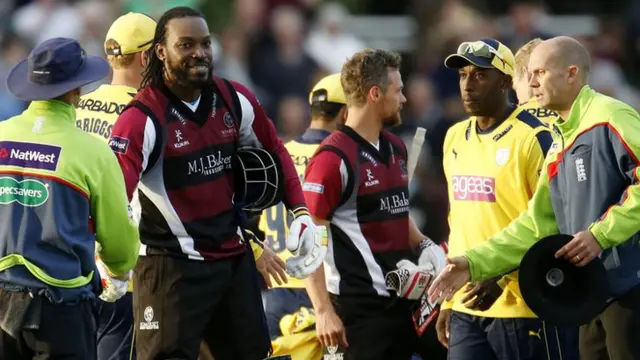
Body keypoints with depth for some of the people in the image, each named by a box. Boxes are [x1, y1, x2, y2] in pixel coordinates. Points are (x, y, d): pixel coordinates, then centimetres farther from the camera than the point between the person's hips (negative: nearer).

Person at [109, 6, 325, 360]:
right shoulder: (142, 117, -19)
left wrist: (300, 214, 7)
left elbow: (274, 153, 17)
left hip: (234, 258, 7)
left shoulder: (235, 100, 1)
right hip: (171, 265, -7)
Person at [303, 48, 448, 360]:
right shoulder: (333, 158, -13)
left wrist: (423, 246, 8)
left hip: (405, 297, 8)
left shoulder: (396, 149, 15)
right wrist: (323, 311, -19)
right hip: (360, 307, -8)